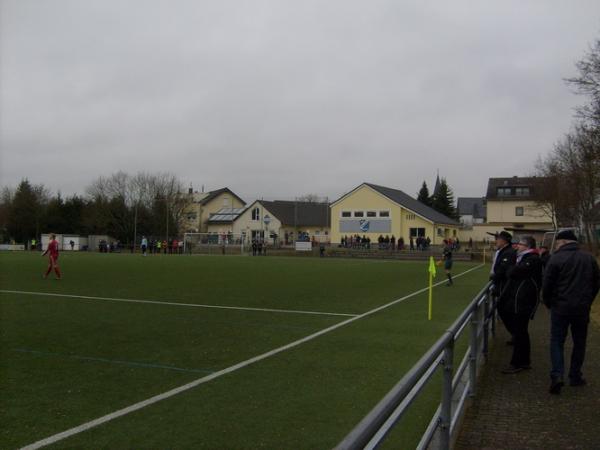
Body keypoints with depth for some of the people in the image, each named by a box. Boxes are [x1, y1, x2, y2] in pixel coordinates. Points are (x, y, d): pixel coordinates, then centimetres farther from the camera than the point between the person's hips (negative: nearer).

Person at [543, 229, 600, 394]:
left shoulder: (556, 258, -10)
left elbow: (547, 285, -10)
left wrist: (549, 303, 5)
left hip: (560, 308, -3)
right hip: (582, 309, 3)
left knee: (557, 341, 5)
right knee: (579, 343, 15)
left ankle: (557, 375, -9)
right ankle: (575, 377, 19)